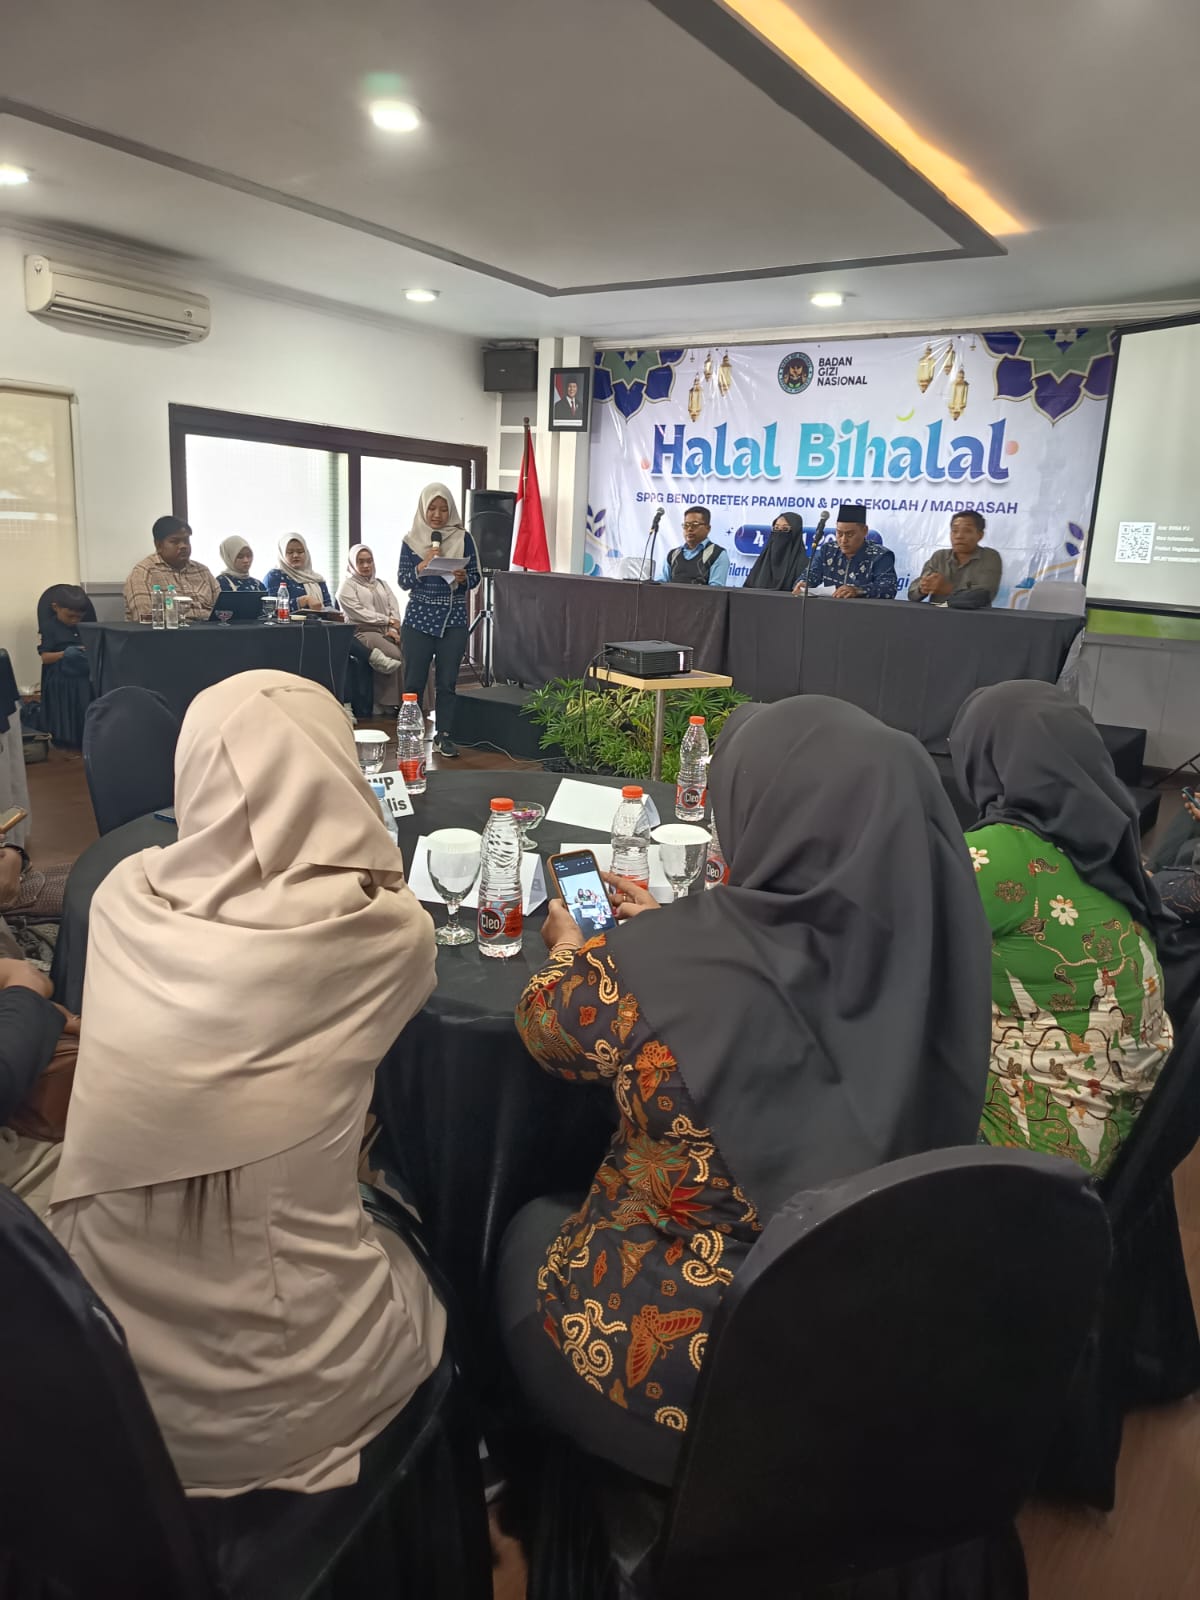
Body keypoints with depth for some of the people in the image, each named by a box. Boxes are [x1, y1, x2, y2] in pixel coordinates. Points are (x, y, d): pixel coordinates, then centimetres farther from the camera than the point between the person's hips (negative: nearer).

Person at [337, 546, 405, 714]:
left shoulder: (381, 584, 25)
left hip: (387, 632, 5)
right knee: (395, 655, -32)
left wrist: (393, 629, -7)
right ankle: (388, 706, -24)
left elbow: (394, 608, 12)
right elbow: (360, 613, -7)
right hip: (364, 632, -5)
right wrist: (388, 620, -7)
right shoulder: (347, 586, 6)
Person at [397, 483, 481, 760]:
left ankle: (444, 737, 12)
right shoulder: (411, 539, 3)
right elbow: (403, 581, 0)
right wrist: (423, 566, -16)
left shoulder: (463, 538, 3)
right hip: (418, 618, 0)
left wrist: (463, 578, -18)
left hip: (453, 620, 0)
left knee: (447, 682, 3)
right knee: (414, 681, 3)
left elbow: (475, 578, 4)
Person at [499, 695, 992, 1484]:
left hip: (677, 1366, -4)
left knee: (529, 1231, 27)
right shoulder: (921, 950, -15)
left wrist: (570, 946, 16)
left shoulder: (654, 965, -29)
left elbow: (545, 1026, -5)